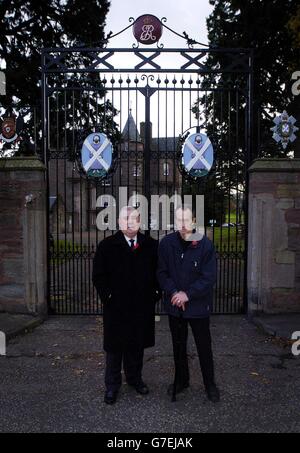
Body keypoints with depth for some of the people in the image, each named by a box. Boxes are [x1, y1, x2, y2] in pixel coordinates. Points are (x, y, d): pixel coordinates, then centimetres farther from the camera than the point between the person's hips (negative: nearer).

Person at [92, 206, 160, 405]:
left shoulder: (151, 245, 0)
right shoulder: (107, 246, -6)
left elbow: (159, 272, 8)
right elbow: (98, 275, -3)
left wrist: (155, 293, 0)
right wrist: (107, 297, -10)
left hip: (142, 306, 2)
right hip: (116, 307, -2)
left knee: (137, 344, 18)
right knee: (115, 347, 11)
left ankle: (134, 377, 39)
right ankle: (112, 385, 29)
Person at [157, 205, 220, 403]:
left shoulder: (205, 244, -13)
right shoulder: (166, 243, -6)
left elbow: (209, 277, -13)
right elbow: (162, 273, -2)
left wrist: (188, 294, -17)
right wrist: (173, 292, -16)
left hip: (198, 305, -3)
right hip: (174, 305, 3)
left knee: (204, 347, 11)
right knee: (178, 345, 19)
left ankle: (210, 383, 33)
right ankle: (181, 379, 39)